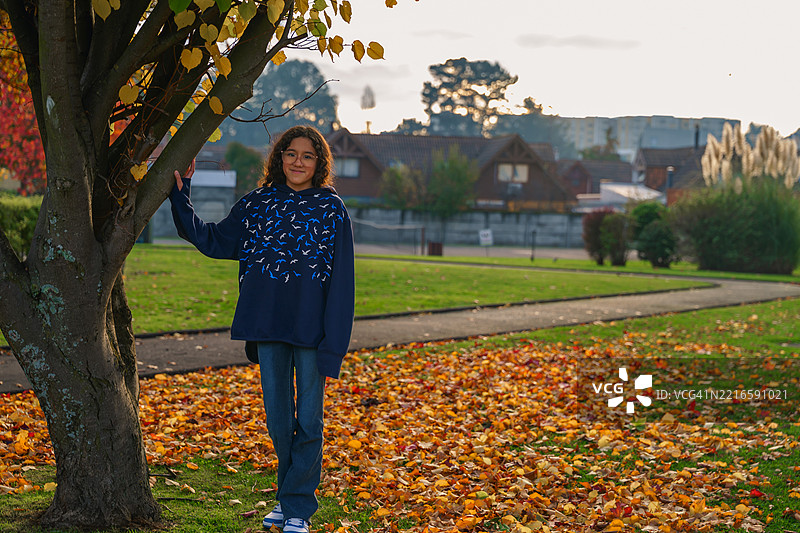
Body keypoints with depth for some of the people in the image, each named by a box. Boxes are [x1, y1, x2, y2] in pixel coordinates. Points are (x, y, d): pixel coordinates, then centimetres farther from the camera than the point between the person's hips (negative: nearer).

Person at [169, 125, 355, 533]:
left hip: (311, 328, -3)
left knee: (308, 420, 1)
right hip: (268, 327, 4)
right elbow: (212, 241, 16)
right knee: (277, 417, 11)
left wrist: (333, 342, -10)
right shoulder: (257, 204, 8)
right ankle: (287, 498, 25)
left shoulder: (330, 209, -2)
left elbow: (341, 280, -4)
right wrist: (180, 196, 8)